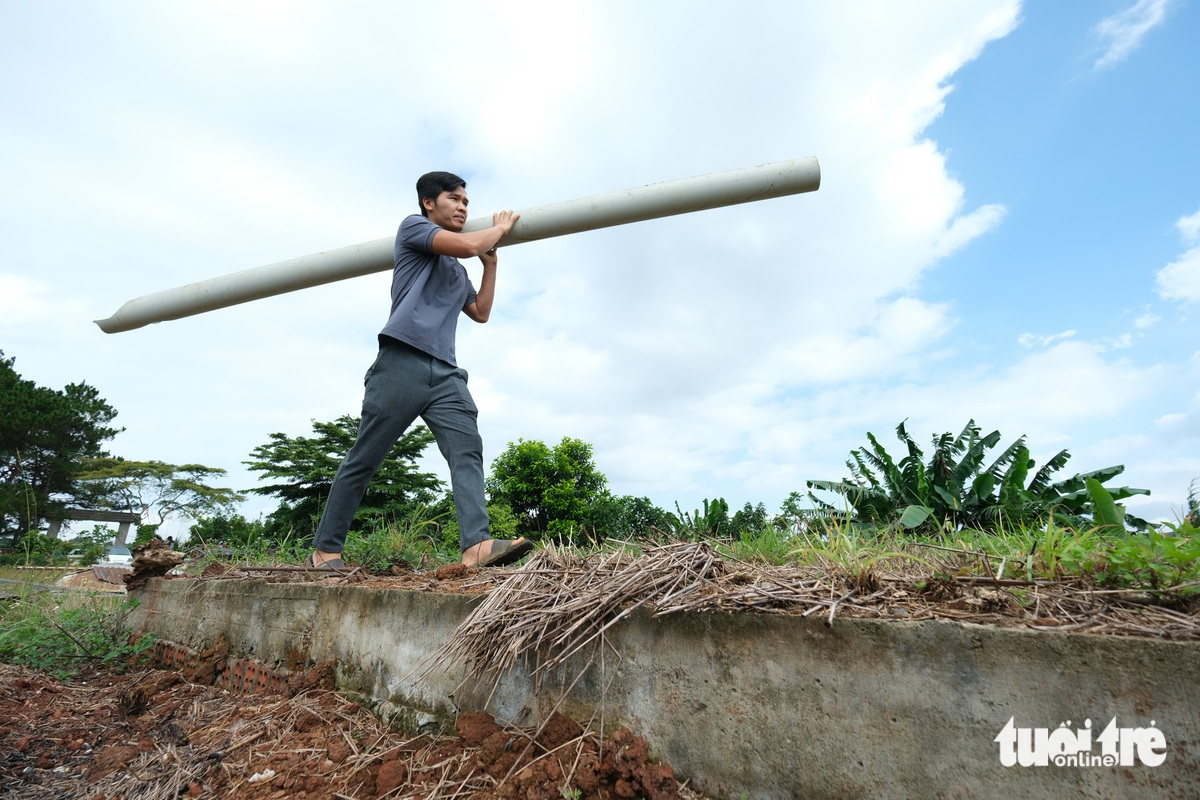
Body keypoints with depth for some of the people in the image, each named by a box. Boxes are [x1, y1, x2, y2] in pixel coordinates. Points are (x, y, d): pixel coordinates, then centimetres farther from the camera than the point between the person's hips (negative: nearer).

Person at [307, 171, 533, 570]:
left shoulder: (456, 270, 31)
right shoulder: (413, 226, 10)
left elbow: (481, 312, 27)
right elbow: (469, 244, -6)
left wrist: (491, 263, 26)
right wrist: (500, 226, 12)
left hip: (445, 372, 7)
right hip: (402, 362, -7)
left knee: (467, 450, -15)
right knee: (363, 459, -1)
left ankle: (477, 545, -26)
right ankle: (325, 550, 11)